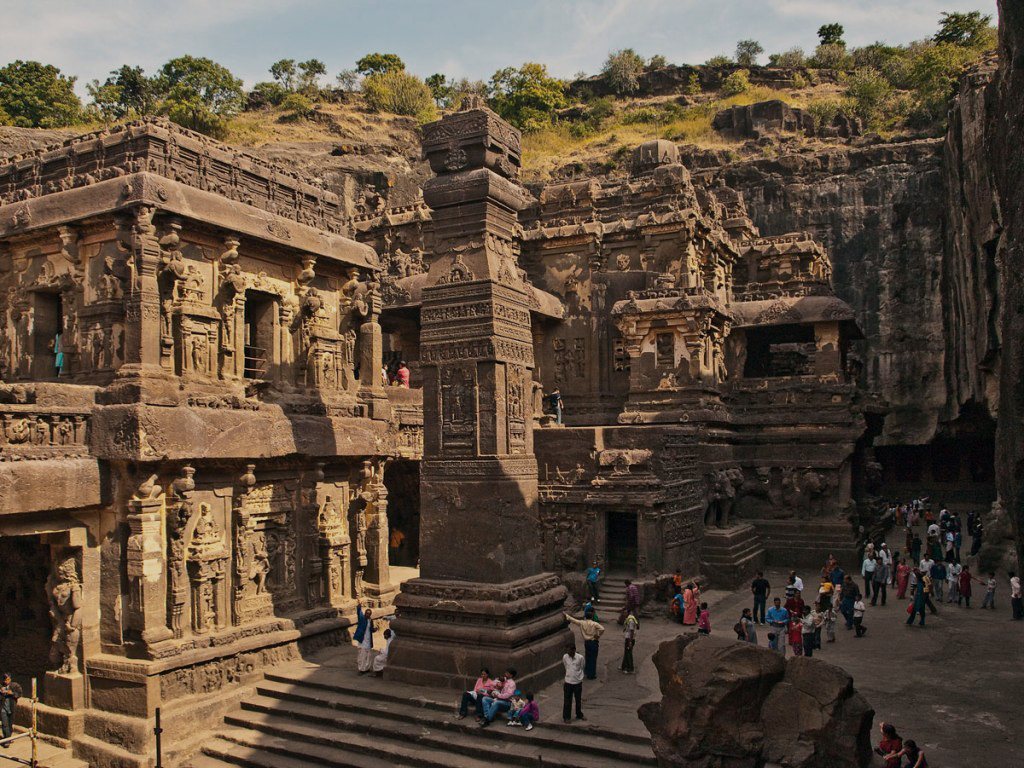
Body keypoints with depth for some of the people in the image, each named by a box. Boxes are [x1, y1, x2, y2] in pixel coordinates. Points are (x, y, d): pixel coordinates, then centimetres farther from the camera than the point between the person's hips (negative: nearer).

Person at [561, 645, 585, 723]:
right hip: (568, 682, 0)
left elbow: (581, 668, 2)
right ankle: (566, 717, 21)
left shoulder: (580, 658, -13)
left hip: (578, 682, 0)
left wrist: (581, 678, 8)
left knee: (579, 700, 16)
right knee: (567, 700, 7)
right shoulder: (565, 657, -11)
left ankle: (579, 715, 35)